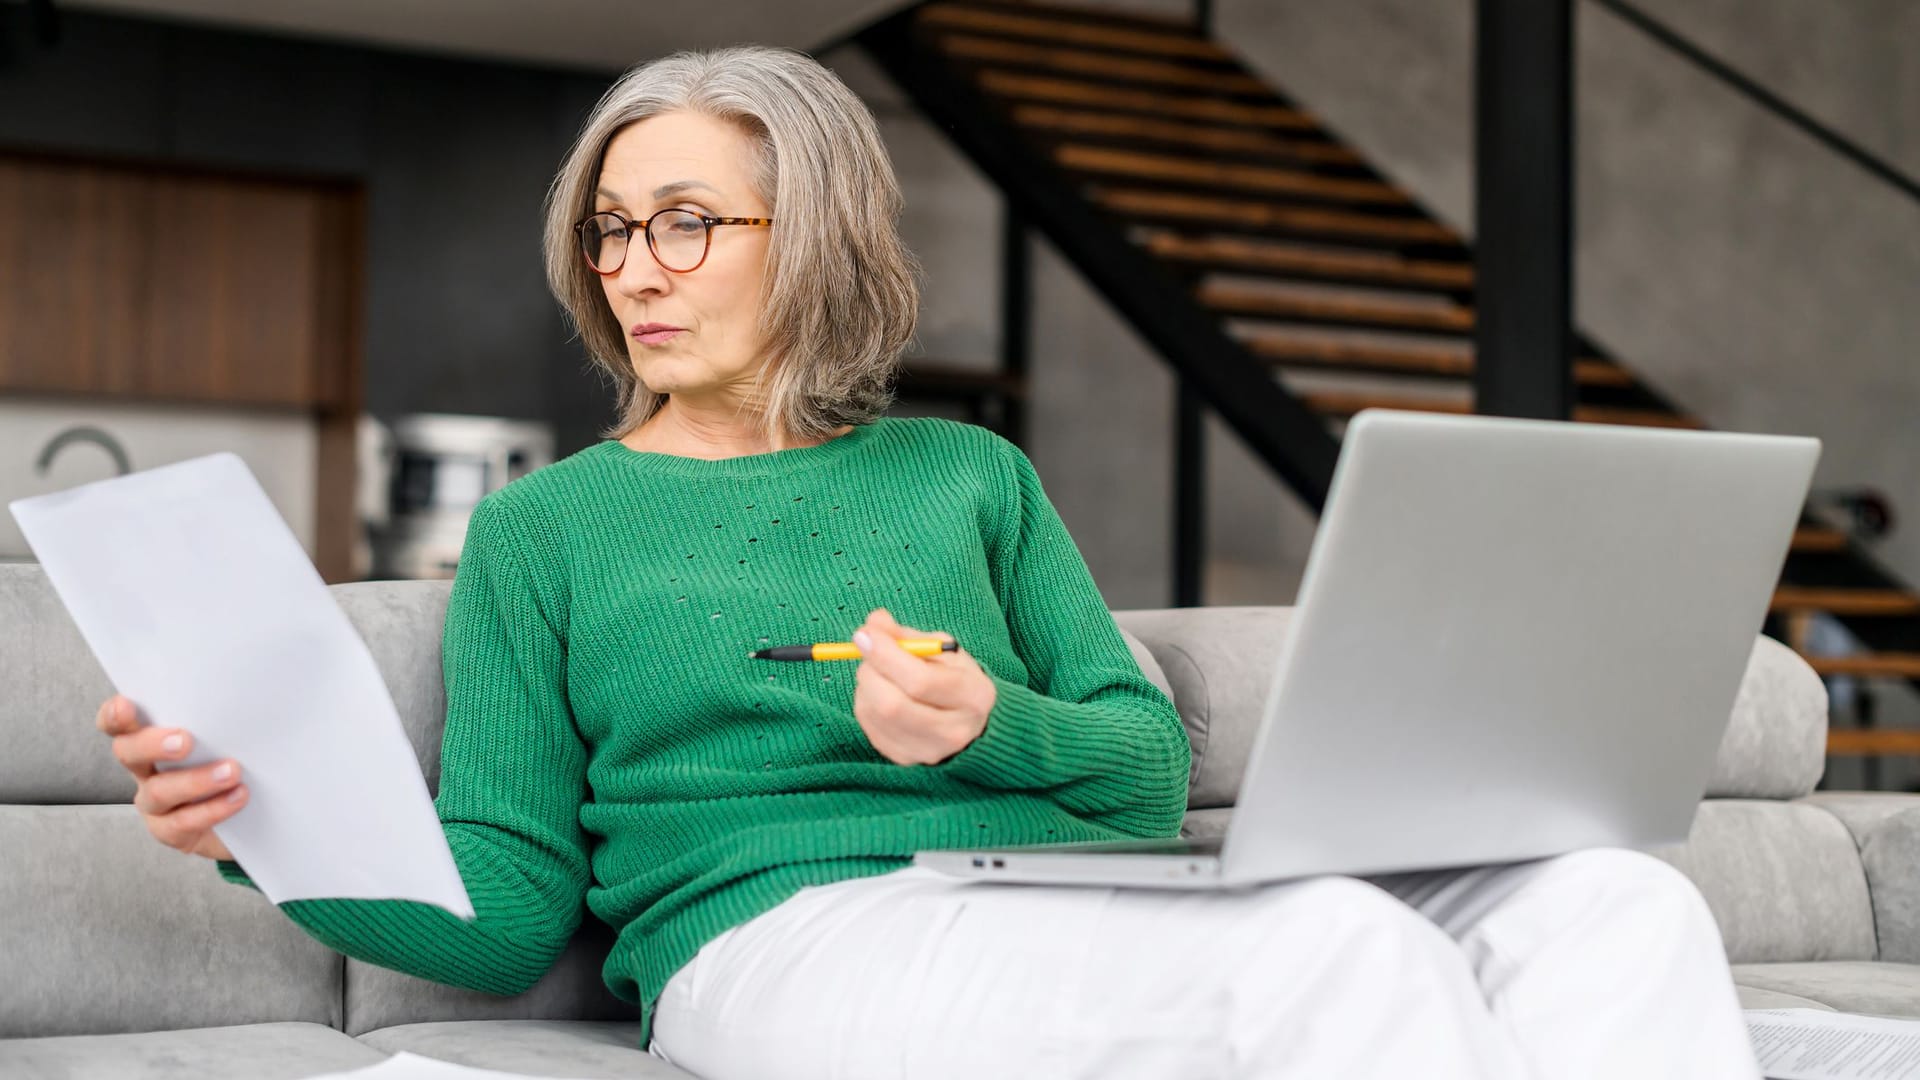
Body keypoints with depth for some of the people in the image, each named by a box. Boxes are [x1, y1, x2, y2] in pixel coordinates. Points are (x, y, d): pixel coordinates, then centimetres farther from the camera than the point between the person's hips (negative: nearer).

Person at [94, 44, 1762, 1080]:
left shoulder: (968, 476, 23)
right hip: (784, 929, -4)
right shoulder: (544, 529, 16)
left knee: (1612, 904, -19)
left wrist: (998, 730, -6)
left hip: (1082, 911, 5)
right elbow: (508, 907, 8)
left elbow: (1152, 766, 16)